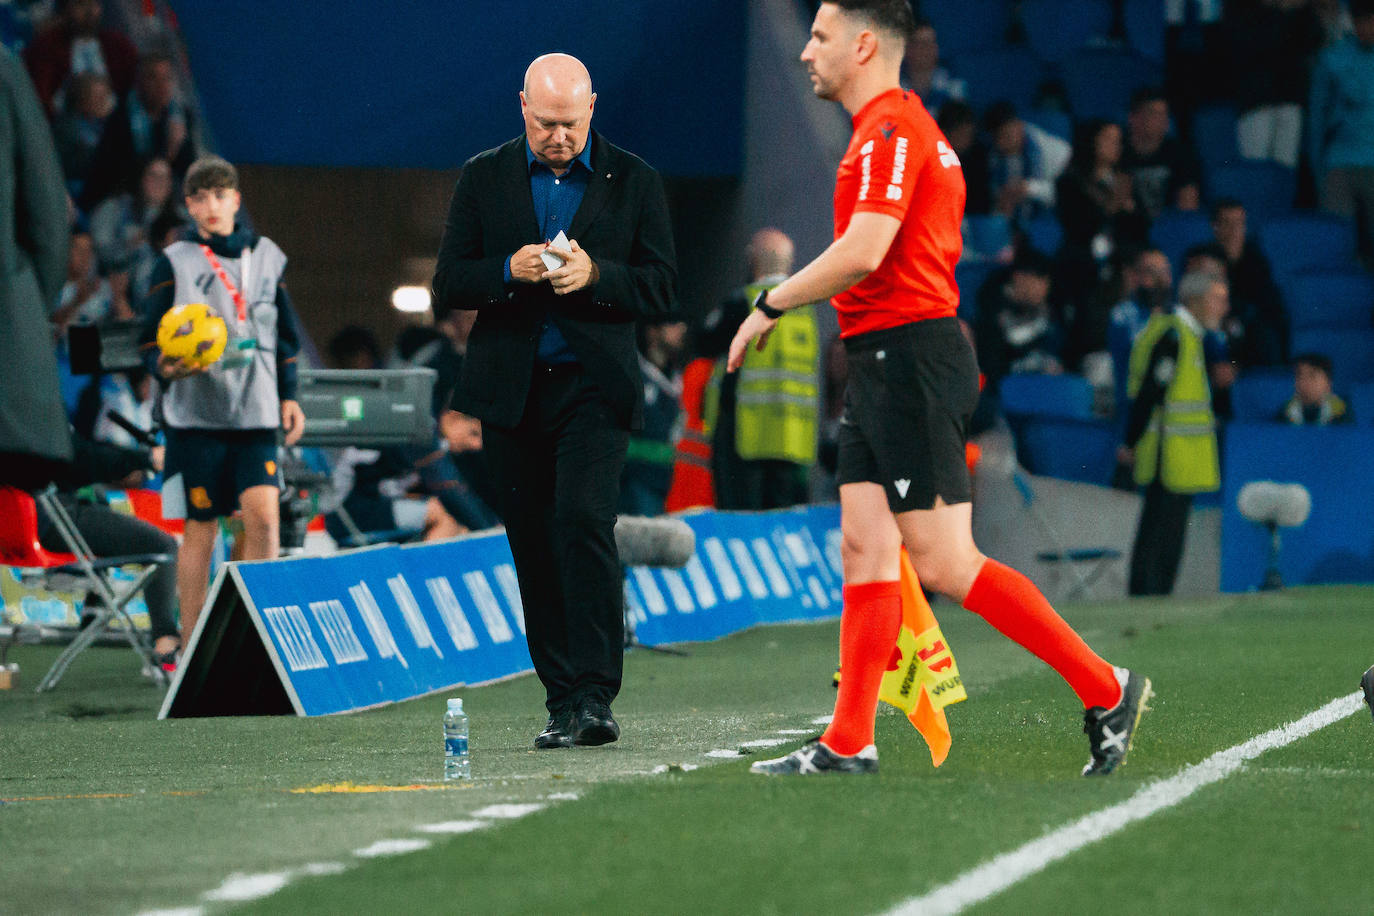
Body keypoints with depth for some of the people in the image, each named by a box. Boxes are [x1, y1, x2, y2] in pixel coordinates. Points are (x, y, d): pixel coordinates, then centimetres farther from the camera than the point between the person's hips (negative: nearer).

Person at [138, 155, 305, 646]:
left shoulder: (266, 256, 12)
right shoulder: (175, 263, 3)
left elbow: (284, 336, 19)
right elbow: (150, 338, 1)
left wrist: (288, 395, 12)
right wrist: (166, 367, -20)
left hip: (256, 414, 2)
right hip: (196, 415, -2)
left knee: (264, 515, -13)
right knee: (200, 527, 2)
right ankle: (190, 641, 10)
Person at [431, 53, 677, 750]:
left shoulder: (633, 181, 5)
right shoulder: (484, 177, 8)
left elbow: (661, 287, 3)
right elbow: (449, 283, 5)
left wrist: (595, 274, -15)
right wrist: (511, 270, -14)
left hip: (595, 385, -2)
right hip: (511, 390, 3)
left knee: (583, 519, -20)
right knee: (534, 547, 4)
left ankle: (593, 698, -20)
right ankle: (563, 702, 11)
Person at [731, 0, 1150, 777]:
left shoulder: (890, 130, -13)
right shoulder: (902, 126, 20)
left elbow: (862, 253, -23)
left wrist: (770, 305, -13)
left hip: (908, 357, -10)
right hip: (887, 363, 10)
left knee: (944, 563, -9)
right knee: (865, 550, 5)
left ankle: (1104, 689, -3)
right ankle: (849, 744, 4)